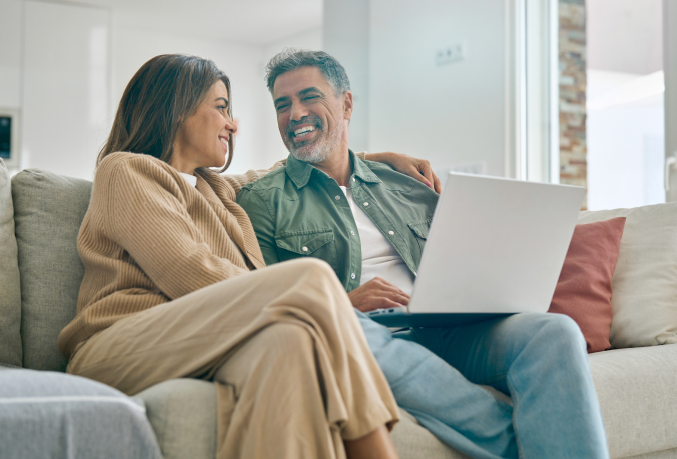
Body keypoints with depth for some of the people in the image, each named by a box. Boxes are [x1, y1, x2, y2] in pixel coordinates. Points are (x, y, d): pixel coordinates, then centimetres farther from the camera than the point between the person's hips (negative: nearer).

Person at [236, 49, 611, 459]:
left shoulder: (406, 187, 25)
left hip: (440, 333, 4)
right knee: (349, 328, -40)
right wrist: (344, 302, -16)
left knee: (554, 331, -23)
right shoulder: (263, 202, 13)